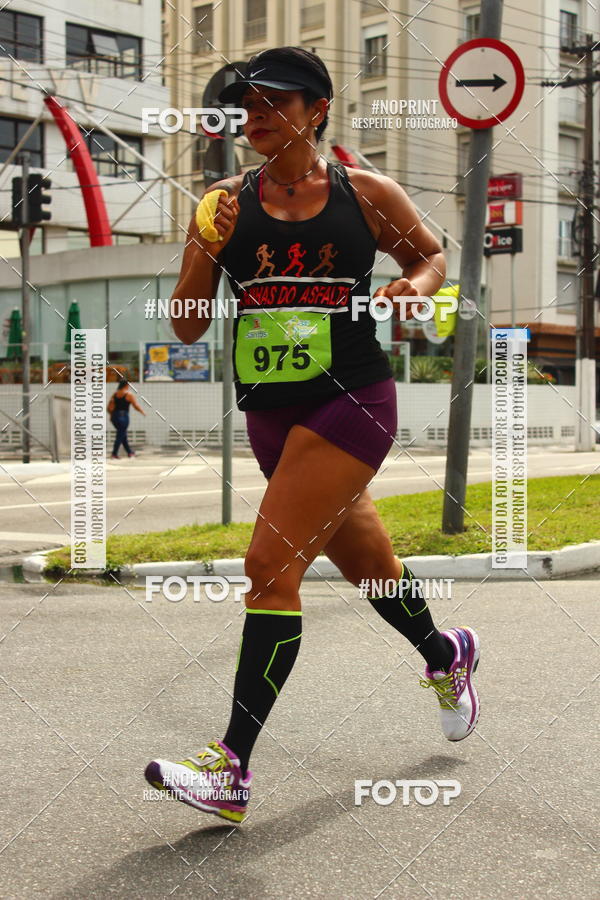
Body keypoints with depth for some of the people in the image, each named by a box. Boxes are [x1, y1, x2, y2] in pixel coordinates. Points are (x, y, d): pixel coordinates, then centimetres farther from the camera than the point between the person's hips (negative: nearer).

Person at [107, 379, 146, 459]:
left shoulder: (115, 394, 8)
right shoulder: (129, 394, -7)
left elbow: (109, 408, 4)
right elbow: (136, 406, -6)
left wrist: (112, 414, 20)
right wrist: (142, 412, 10)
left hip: (115, 416, 6)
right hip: (123, 417, -6)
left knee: (123, 435, 18)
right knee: (120, 436, -2)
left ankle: (129, 452, 29)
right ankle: (114, 454, -5)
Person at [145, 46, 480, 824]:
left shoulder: (368, 195, -2)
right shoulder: (225, 203, 3)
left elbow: (431, 254, 16)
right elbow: (187, 329, 1)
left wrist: (416, 285, -7)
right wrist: (206, 253, -15)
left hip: (351, 404, -5)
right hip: (270, 412, 5)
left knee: (272, 565, -16)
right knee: (365, 562, 20)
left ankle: (232, 770, -12)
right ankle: (446, 656, 50)